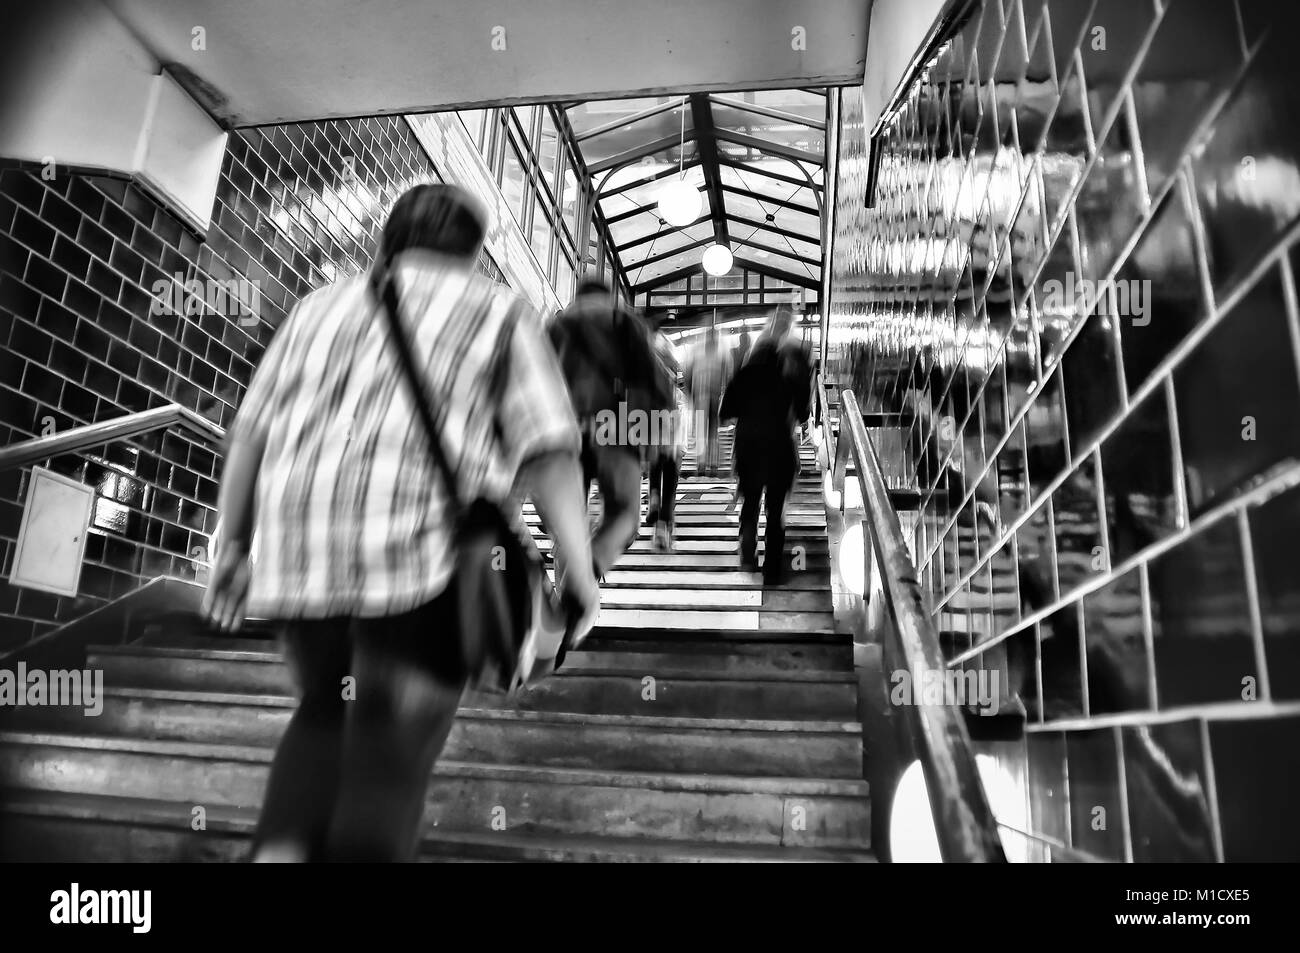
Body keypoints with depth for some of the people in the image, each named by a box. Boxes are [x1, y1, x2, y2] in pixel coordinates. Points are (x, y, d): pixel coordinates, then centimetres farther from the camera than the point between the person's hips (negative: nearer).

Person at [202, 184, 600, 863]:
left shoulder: (322, 309, 18)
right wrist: (580, 570, -5)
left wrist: (233, 546, 18)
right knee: (390, 755, 2)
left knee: (327, 715, 24)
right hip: (425, 554, -4)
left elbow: (251, 433, 13)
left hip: (306, 551, 5)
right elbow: (548, 450, -5)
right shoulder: (500, 316, 7)